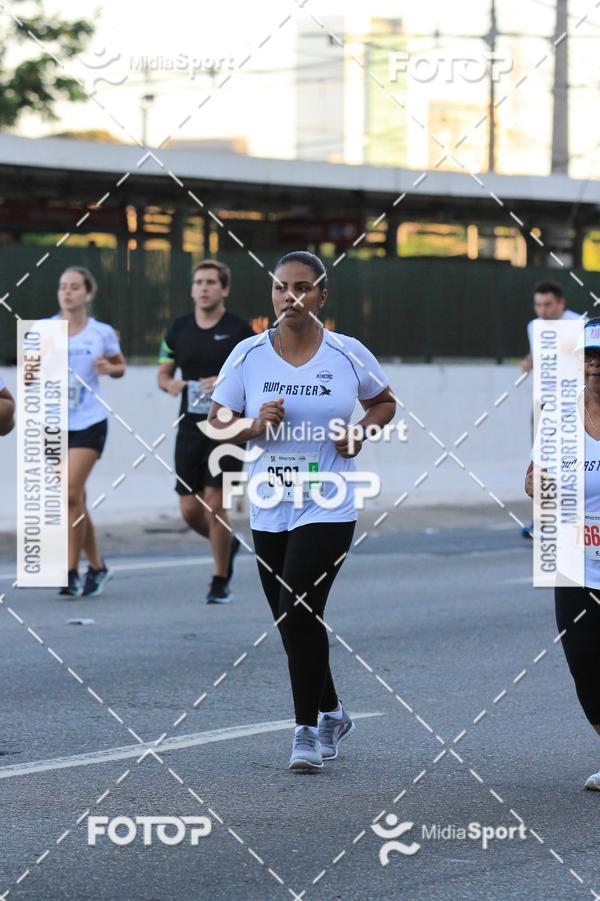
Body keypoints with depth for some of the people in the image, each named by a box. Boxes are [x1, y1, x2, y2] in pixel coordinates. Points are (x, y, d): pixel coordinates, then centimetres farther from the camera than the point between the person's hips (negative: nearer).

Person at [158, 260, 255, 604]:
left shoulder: (239, 330, -5)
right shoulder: (178, 330, 7)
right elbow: (164, 372, 16)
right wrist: (170, 384, -7)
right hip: (191, 428, 4)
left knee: (214, 504, -10)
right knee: (190, 509, 2)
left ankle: (221, 583, 4)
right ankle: (228, 544, 33)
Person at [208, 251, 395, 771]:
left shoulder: (348, 354, -3)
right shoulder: (248, 355, 0)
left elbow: (384, 402, 14)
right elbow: (217, 420, 5)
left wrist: (360, 431, -5)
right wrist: (255, 425, -15)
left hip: (328, 508, -4)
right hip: (269, 509, 4)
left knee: (299, 612, -16)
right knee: (293, 622, 12)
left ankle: (308, 729, -4)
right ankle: (332, 713, 33)